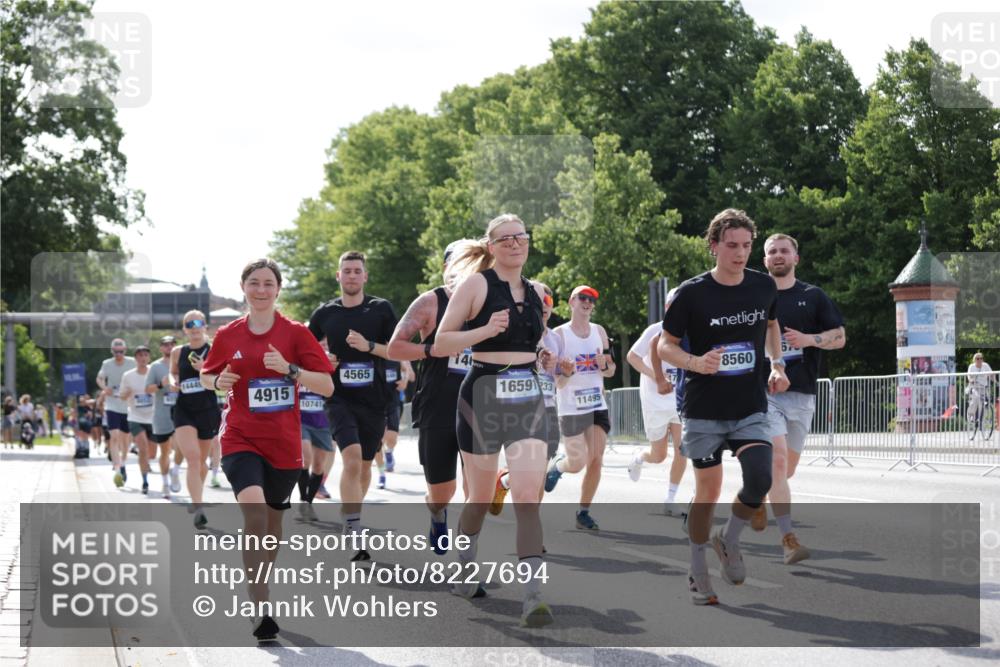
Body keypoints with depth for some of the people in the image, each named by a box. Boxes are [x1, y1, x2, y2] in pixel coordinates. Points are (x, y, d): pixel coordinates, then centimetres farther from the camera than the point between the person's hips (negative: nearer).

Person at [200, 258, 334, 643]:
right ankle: (260, 608, -23)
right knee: (254, 510, -24)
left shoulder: (295, 333, -2)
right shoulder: (228, 336, 2)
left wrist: (290, 369, -20)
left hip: (283, 443, 1)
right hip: (240, 438, -1)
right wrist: (218, 382, -6)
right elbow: (207, 377, 17)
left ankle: (259, 591, 39)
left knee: (273, 520, 15)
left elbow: (327, 386, -5)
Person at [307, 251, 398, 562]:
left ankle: (350, 517, 36)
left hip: (374, 399, 1)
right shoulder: (325, 313, 5)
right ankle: (354, 535, -23)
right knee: (352, 458, -21)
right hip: (340, 398, -1)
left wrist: (369, 346, -15)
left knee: (364, 465, 12)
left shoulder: (381, 309, 2)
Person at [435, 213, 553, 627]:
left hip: (527, 400, 3)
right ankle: (465, 568, 38)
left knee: (528, 499, -12)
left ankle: (533, 597, -18)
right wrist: (486, 330, -21)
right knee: (481, 498, 10)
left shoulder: (535, 292, 11)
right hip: (483, 398, -3)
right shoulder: (476, 285, -5)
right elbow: (441, 343, -8)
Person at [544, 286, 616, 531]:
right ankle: (556, 465, 28)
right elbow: (555, 381, -6)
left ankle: (583, 512, 7)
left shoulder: (600, 332, 10)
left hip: (598, 406, 4)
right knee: (577, 462, -7)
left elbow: (611, 370, 16)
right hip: (571, 408, -4)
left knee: (596, 460, -3)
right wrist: (567, 373, -28)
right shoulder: (559, 334, -5)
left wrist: (604, 365, -6)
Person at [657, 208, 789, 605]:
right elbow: (664, 345, -2)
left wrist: (776, 365, 7)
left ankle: (728, 540, 10)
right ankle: (698, 570, 23)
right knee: (708, 492, 3)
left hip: (751, 410, 2)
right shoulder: (692, 293, -10)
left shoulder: (764, 287, 1)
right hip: (704, 411, -2)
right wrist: (696, 363, -21)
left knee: (760, 481, -18)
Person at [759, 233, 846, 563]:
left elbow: (840, 337, 5)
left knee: (787, 468, 11)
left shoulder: (813, 296, 8)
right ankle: (788, 538, -19)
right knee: (777, 460, -19)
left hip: (802, 394, 2)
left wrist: (810, 339, -12)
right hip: (765, 390, -2)